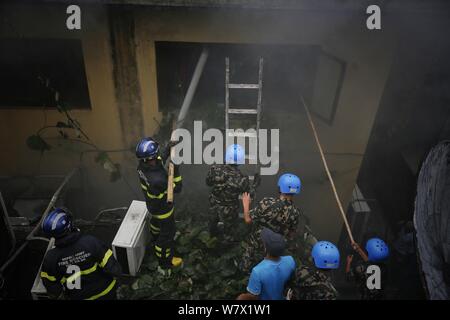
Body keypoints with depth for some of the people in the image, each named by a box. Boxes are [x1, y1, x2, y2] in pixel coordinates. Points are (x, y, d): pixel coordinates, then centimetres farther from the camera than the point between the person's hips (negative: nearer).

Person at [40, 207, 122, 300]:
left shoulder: (50, 258, -23)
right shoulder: (91, 242, -31)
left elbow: (50, 284, -9)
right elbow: (114, 269, -26)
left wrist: (59, 295, 11)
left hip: (78, 297, 3)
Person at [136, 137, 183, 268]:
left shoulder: (142, 165, -21)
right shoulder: (157, 179, -45)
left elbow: (159, 161, 2)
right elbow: (177, 188, -28)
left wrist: (168, 149, -5)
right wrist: (176, 170, -30)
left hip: (152, 204, 8)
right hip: (163, 209, -8)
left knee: (156, 222, 36)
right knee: (167, 233, 17)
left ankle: (156, 242, 67)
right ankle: (165, 261, 40)